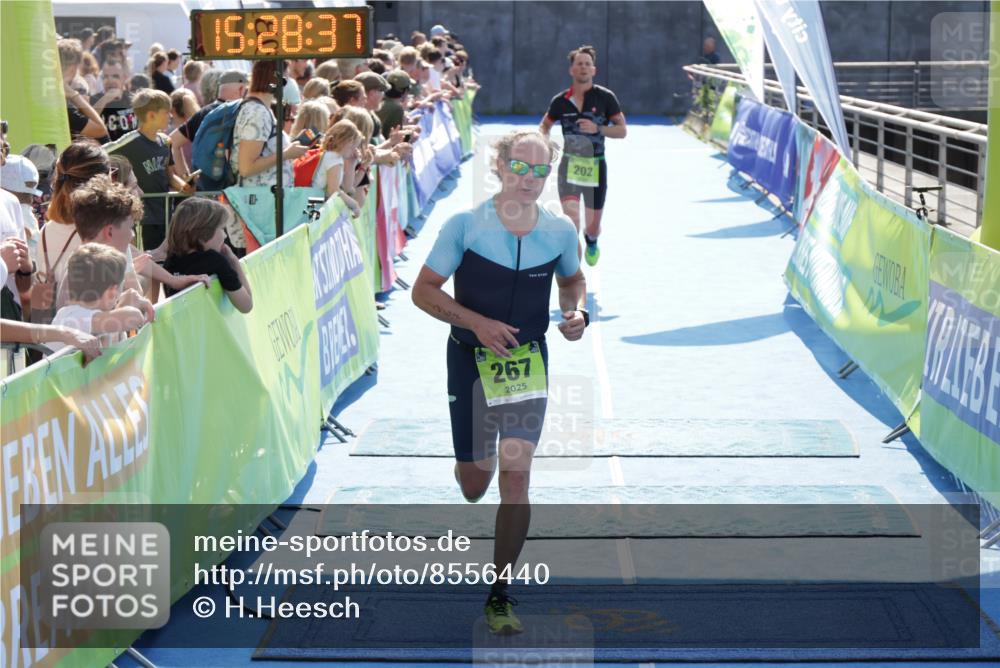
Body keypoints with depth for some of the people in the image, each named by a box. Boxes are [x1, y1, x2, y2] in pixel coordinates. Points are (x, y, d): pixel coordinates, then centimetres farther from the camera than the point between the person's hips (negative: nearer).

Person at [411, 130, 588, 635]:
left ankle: (499, 594, 1)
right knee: (473, 487, 9)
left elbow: (572, 279, 17)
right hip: (471, 361, -1)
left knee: (515, 476, -11)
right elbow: (423, 290, -8)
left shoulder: (561, 232, -3)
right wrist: (477, 322, -22)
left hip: (528, 363, 1)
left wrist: (577, 312, -6)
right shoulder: (465, 226, -11)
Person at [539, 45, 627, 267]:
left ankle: (591, 241, 49)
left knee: (593, 227, 11)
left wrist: (598, 129, -20)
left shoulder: (605, 97, -4)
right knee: (571, 219, -23)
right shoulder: (560, 101, 1)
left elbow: (621, 130, -3)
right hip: (569, 166, 0)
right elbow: (545, 125, 19)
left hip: (596, 167, 0)